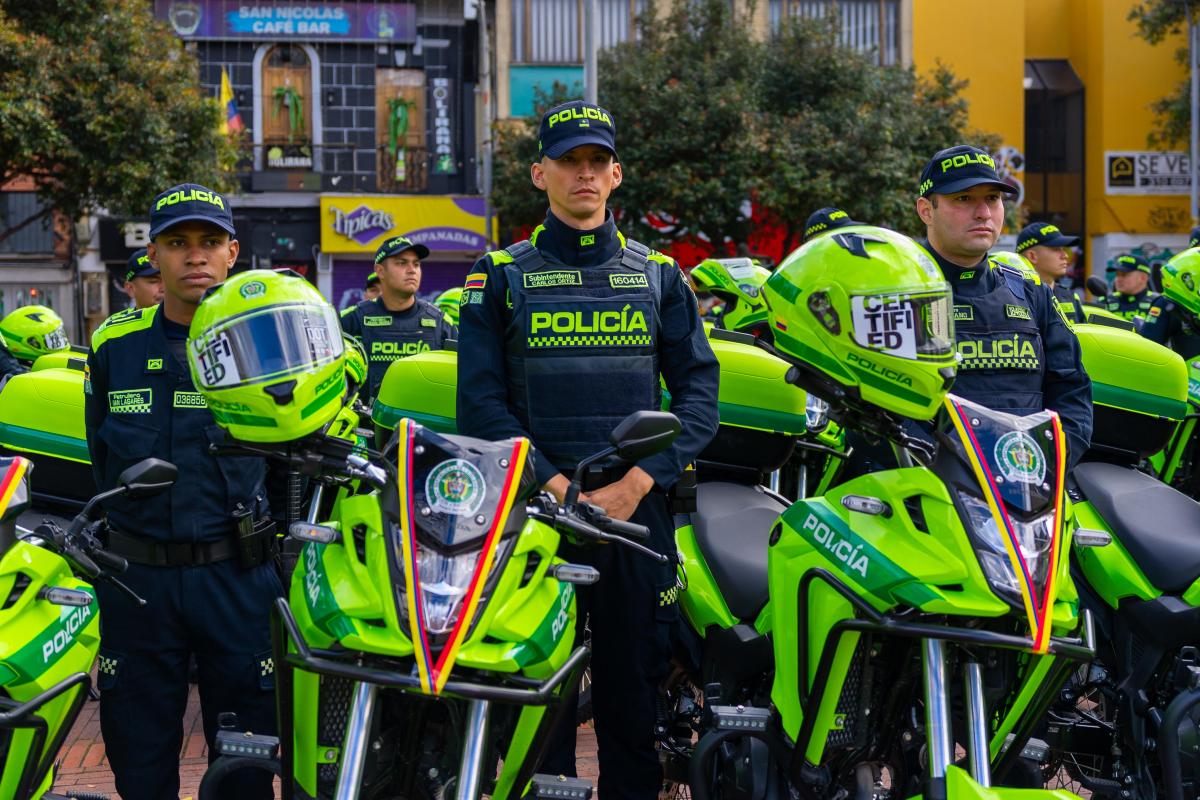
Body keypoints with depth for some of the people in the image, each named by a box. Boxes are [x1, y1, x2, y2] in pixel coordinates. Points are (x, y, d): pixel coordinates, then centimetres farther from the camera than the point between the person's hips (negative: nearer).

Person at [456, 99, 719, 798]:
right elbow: (482, 399, 0)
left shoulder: (660, 276, 14)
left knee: (635, 682, 4)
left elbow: (699, 390, 6)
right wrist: (556, 486, -12)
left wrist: (638, 482, -9)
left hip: (639, 507, 2)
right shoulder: (501, 277, 9)